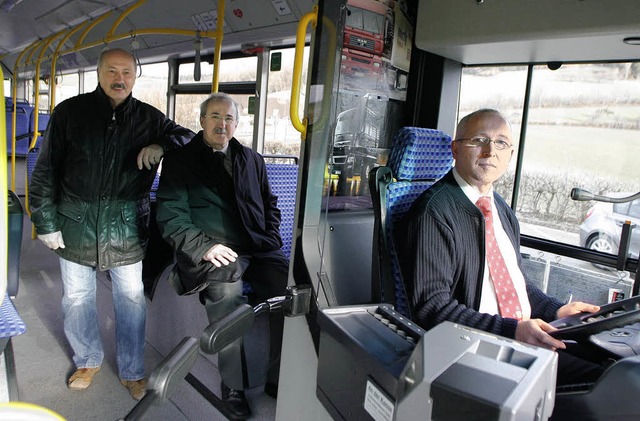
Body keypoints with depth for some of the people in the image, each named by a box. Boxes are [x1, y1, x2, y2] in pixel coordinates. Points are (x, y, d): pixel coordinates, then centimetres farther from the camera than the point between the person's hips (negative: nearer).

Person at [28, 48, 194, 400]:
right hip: (76, 223, 0)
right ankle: (87, 360, 39)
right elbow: (45, 171, 0)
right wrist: (45, 222, -2)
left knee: (132, 299, 8)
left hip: (128, 226, 0)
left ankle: (132, 371, 28)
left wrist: (161, 145, -14)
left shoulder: (149, 117, 1)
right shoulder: (70, 111, -2)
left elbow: (188, 137, 8)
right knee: (77, 297, 14)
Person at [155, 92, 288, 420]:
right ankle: (232, 387, -14)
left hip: (258, 248, 4)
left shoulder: (252, 160, 22)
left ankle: (279, 379, -5)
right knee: (227, 294, -35)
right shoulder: (180, 161, 8)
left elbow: (270, 203, 27)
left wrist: (272, 239, 9)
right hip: (213, 253, -4)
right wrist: (204, 247, -15)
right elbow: (171, 216, 0)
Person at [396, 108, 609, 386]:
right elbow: (430, 306, -18)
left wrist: (556, 311, 9)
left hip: (528, 334, 8)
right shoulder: (433, 212, -13)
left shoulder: (501, 210, 16)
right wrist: (512, 330, -24)